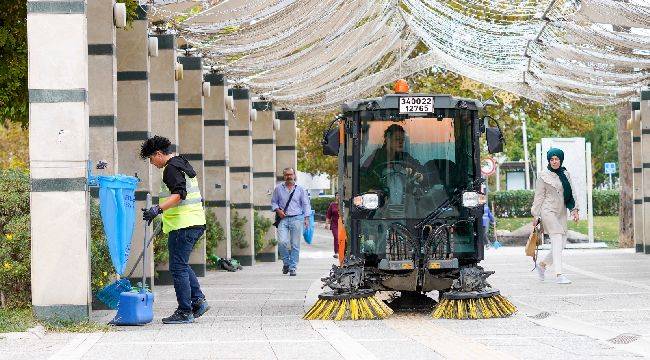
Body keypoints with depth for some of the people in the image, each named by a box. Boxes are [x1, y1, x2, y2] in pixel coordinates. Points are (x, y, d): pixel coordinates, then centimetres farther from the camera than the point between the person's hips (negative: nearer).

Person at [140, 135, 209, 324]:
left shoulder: (171, 169, -12)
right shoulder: (183, 164, 20)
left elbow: (179, 194, -26)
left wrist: (158, 209, -35)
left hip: (182, 225, -10)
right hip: (195, 223, 10)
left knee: (178, 267, -5)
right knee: (182, 265, 19)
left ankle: (185, 312, -3)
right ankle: (198, 300, 14)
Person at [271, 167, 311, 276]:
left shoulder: (300, 189, 8)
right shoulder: (278, 188, 9)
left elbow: (306, 204, 10)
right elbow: (273, 202, 17)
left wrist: (306, 218, 1)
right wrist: (278, 210, -3)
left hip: (297, 218, 0)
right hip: (283, 219, 0)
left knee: (295, 245, -1)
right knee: (282, 241, -14)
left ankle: (293, 267, 6)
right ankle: (286, 262, 7)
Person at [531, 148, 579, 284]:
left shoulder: (565, 174, 12)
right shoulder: (544, 176, -3)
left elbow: (572, 192, 15)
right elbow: (539, 196, -2)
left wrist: (575, 209, 5)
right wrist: (536, 215, -4)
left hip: (561, 212, 6)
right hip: (548, 211, -6)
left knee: (562, 242, 4)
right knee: (557, 240, -16)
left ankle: (543, 264, 26)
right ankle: (559, 275, -20)